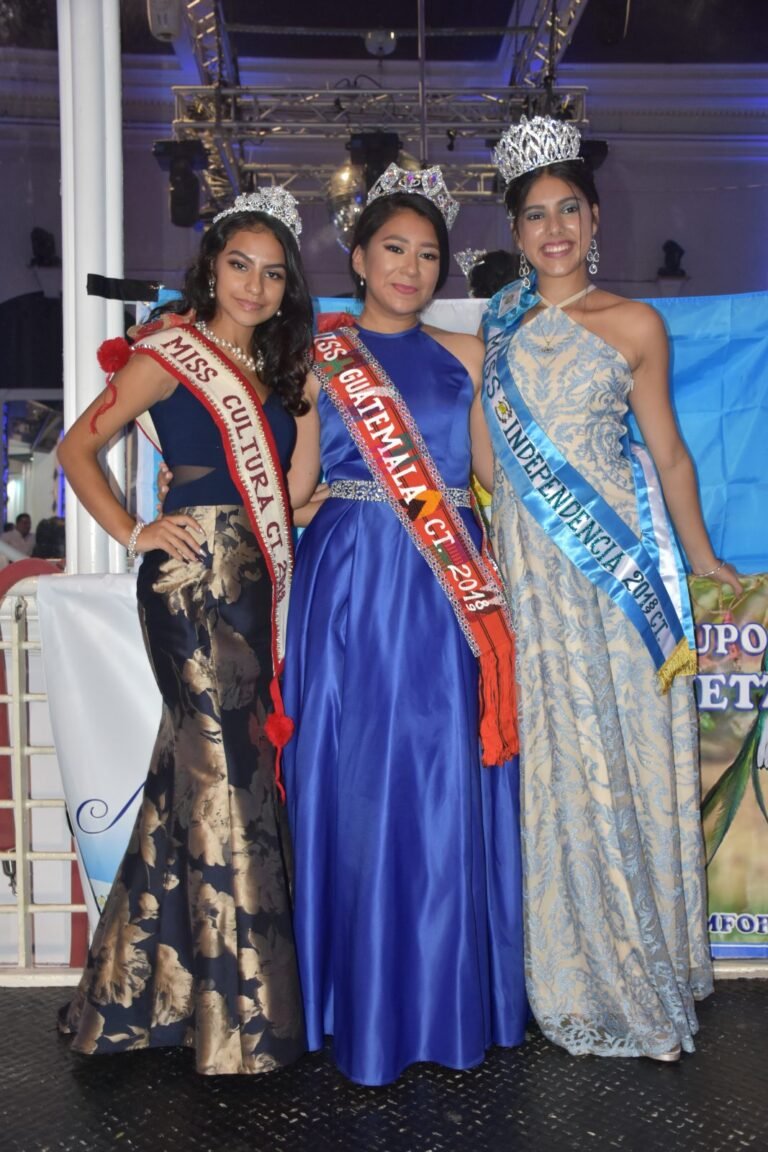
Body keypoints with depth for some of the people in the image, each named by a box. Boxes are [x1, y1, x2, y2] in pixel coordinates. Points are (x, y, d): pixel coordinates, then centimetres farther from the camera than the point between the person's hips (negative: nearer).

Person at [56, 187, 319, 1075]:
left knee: (203, 765, 12)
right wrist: (132, 533, -12)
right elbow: (78, 446, -4)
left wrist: (317, 393, 4)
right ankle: (240, 1016, 8)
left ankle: (147, 989, 28)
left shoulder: (265, 369, 18)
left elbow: (291, 490, 9)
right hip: (193, 576, -7)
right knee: (223, 769, -5)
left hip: (251, 584, 8)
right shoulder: (174, 350, -2)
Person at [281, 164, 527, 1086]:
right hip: (348, 585, -1)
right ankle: (363, 1003, 18)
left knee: (445, 783, 3)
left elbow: (494, 473, 12)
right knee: (353, 778, 1)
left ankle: (451, 999, 19)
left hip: (446, 594, 2)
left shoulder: (463, 356, 13)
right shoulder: (318, 356, 7)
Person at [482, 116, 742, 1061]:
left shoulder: (633, 325, 3)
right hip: (532, 567, 2)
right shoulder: (497, 327, 10)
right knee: (556, 760, 6)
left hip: (620, 558, -2)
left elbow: (666, 451, 7)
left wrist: (703, 558, 9)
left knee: (625, 753, 2)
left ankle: (642, 971, 20)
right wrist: (486, 554, 9)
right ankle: (583, 981, 22)